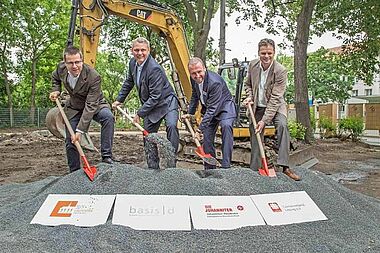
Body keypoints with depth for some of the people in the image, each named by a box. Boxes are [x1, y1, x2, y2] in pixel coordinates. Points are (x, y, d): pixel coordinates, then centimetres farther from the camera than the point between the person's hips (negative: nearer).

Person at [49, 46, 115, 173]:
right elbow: (55, 78, 12)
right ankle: (74, 173, 21)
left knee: (108, 117, -36)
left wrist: (80, 130, -38)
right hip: (74, 108, 4)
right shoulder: (61, 68, -16)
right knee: (70, 142, 2)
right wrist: (56, 91, -9)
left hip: (95, 105, -4)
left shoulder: (93, 77, -34)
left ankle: (106, 156, -29)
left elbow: (90, 106, -35)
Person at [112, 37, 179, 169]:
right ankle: (153, 167, 20)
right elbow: (128, 82, 18)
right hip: (150, 106, 8)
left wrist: (140, 113, -21)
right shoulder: (133, 63, -1)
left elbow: (155, 97, -27)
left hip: (166, 102, -7)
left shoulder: (154, 69, -27)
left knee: (171, 126, -33)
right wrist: (119, 99, 20)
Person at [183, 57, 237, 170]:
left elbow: (212, 108, -34)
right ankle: (209, 168, 18)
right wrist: (190, 113, 11)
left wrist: (200, 128, -35)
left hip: (224, 107, -7)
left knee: (226, 126, -35)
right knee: (207, 137, 3)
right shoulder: (194, 79, -9)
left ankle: (226, 165, -31)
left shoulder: (215, 82, -33)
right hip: (209, 109, 7)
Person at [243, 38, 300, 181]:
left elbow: (275, 98, -25)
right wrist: (249, 97, -9)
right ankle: (255, 170, 20)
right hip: (258, 107, 4)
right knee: (255, 136, 5)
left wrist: (264, 120, -29)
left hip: (276, 106, -4)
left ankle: (285, 166, -28)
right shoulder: (253, 65, -7)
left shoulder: (280, 71, -22)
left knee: (282, 125, -31)